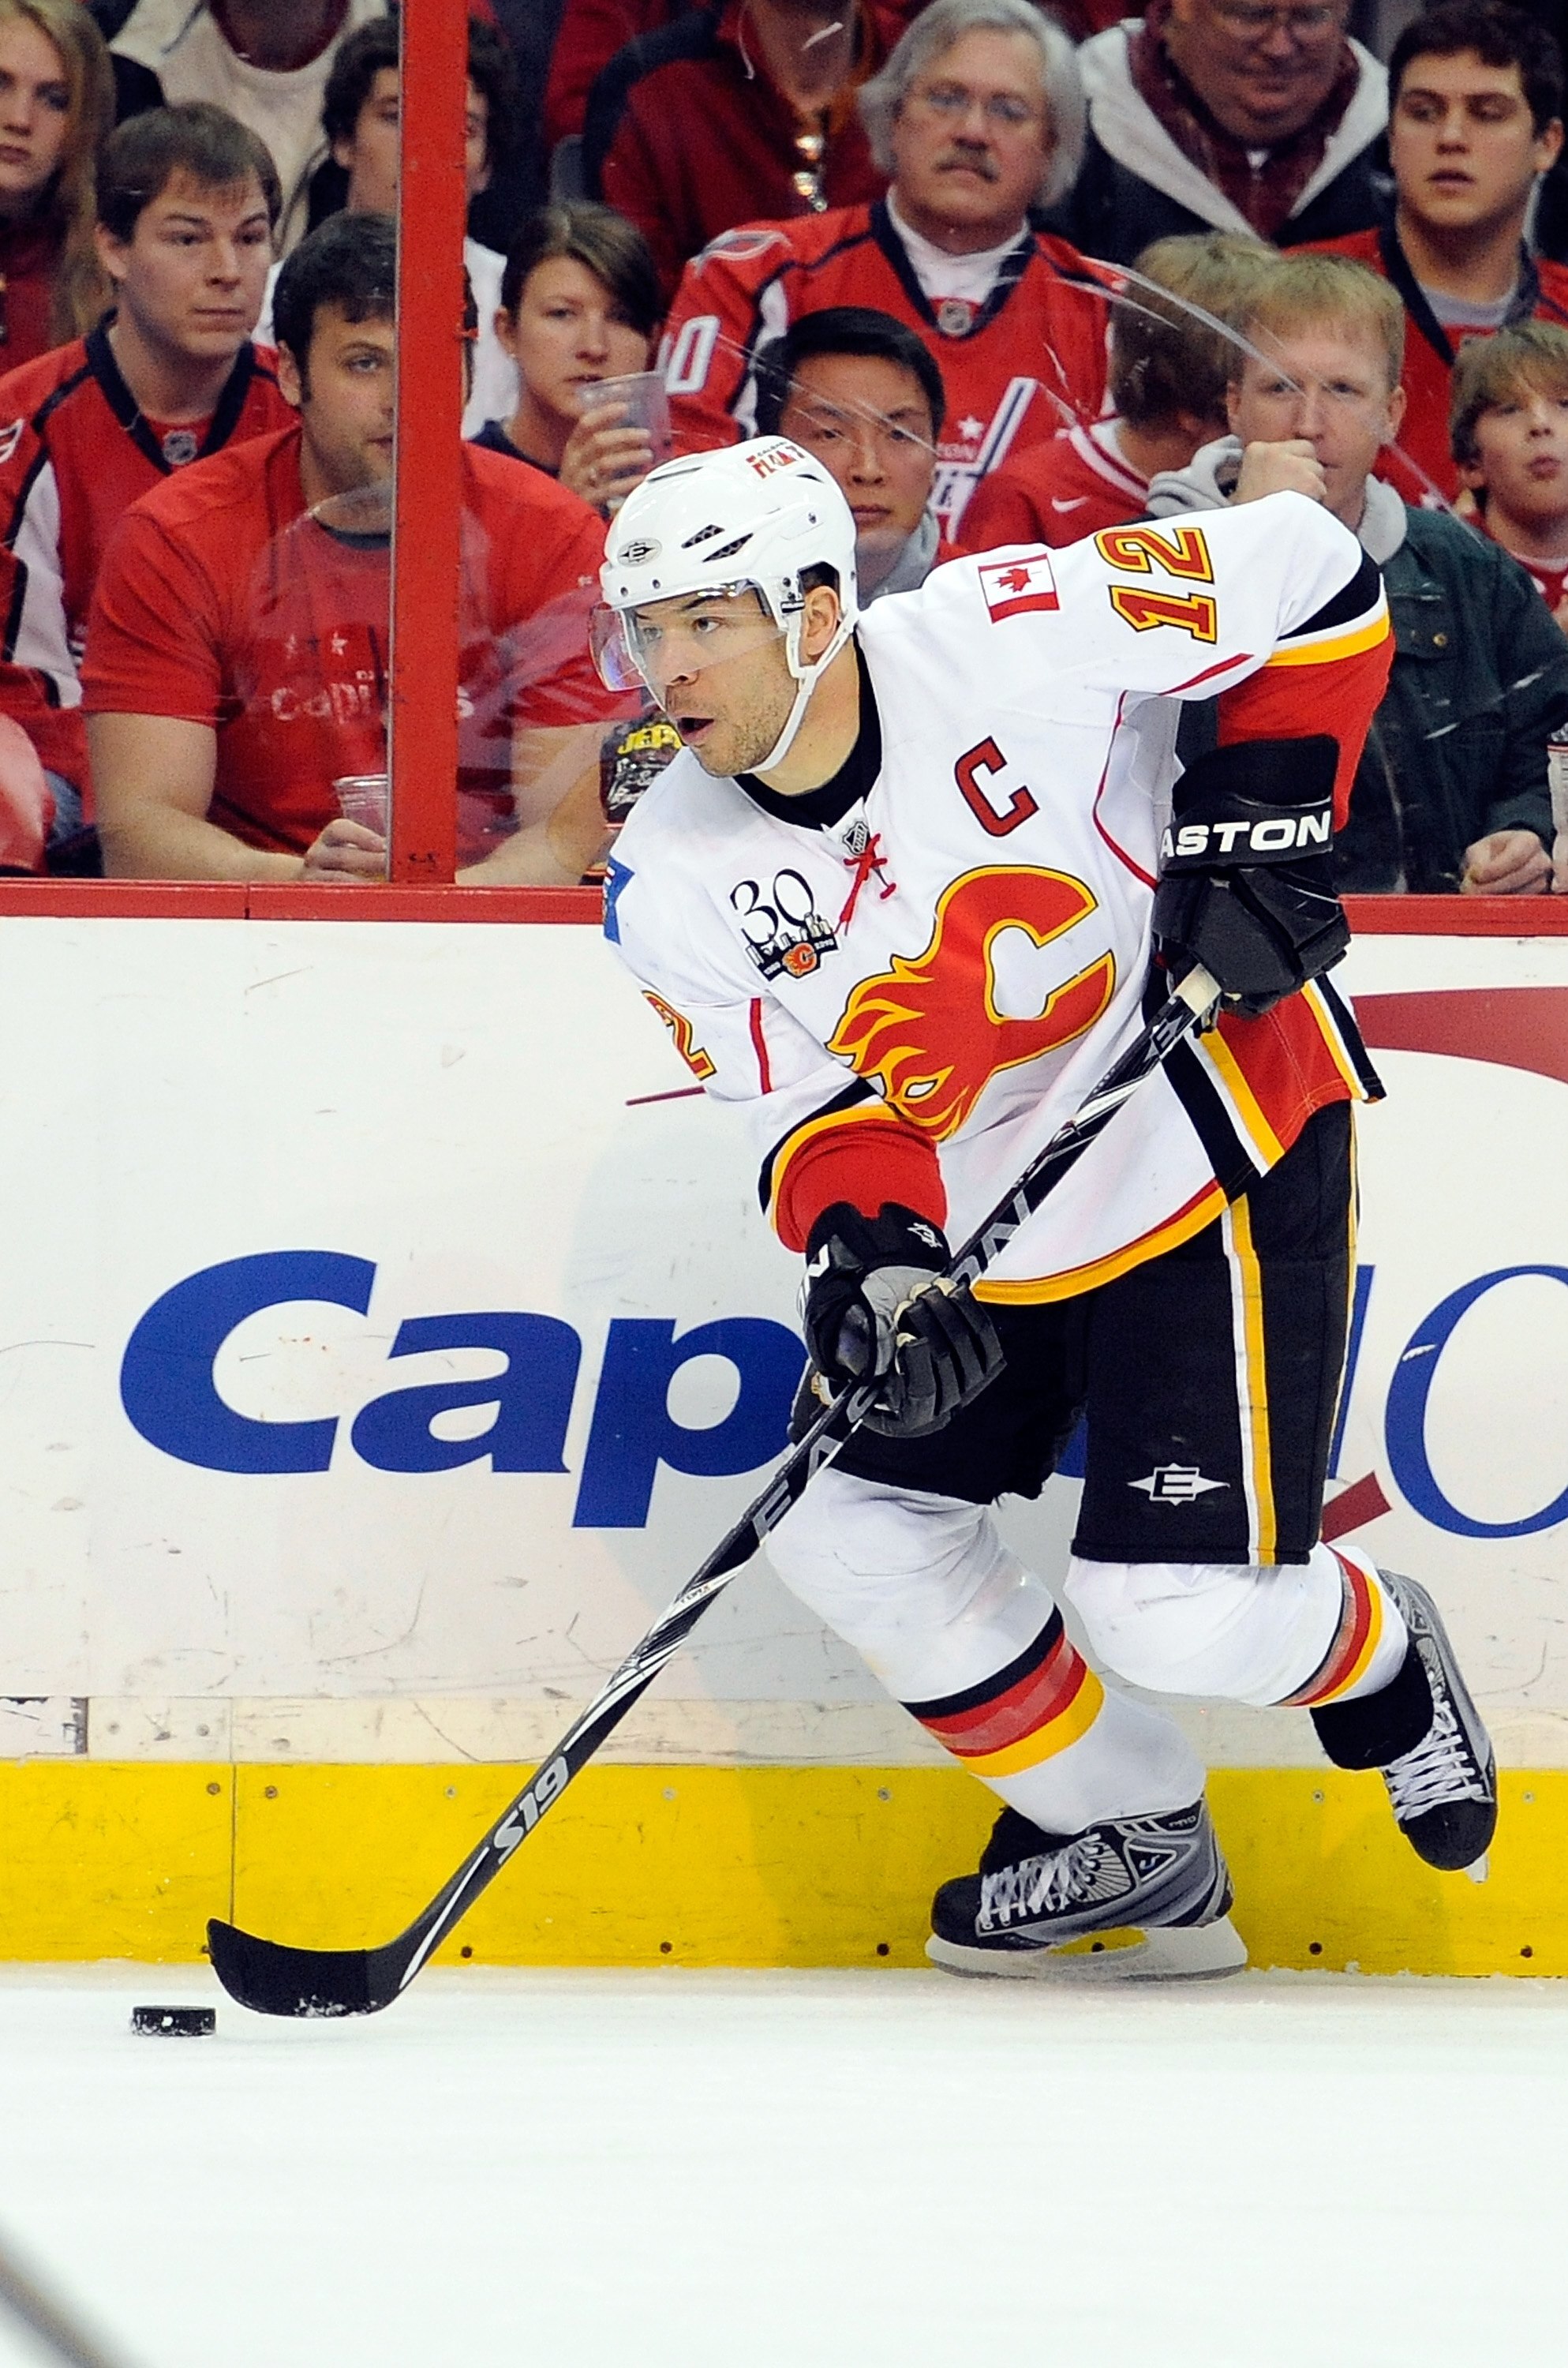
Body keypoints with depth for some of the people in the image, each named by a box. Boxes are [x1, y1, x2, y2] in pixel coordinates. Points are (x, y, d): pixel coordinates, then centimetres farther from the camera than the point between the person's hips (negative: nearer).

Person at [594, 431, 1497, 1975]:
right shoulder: (675, 888, -10)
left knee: (1177, 1608, -13)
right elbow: (812, 1105, -7)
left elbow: (1307, 575, -13)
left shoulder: (1015, 634, -24)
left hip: (1214, 1148, -6)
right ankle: (1127, 1840, 21)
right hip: (987, 1222, 6)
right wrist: (867, 1254, -27)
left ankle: (1379, 1667, 23)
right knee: (850, 1531, 2)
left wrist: (1254, 827, -17)